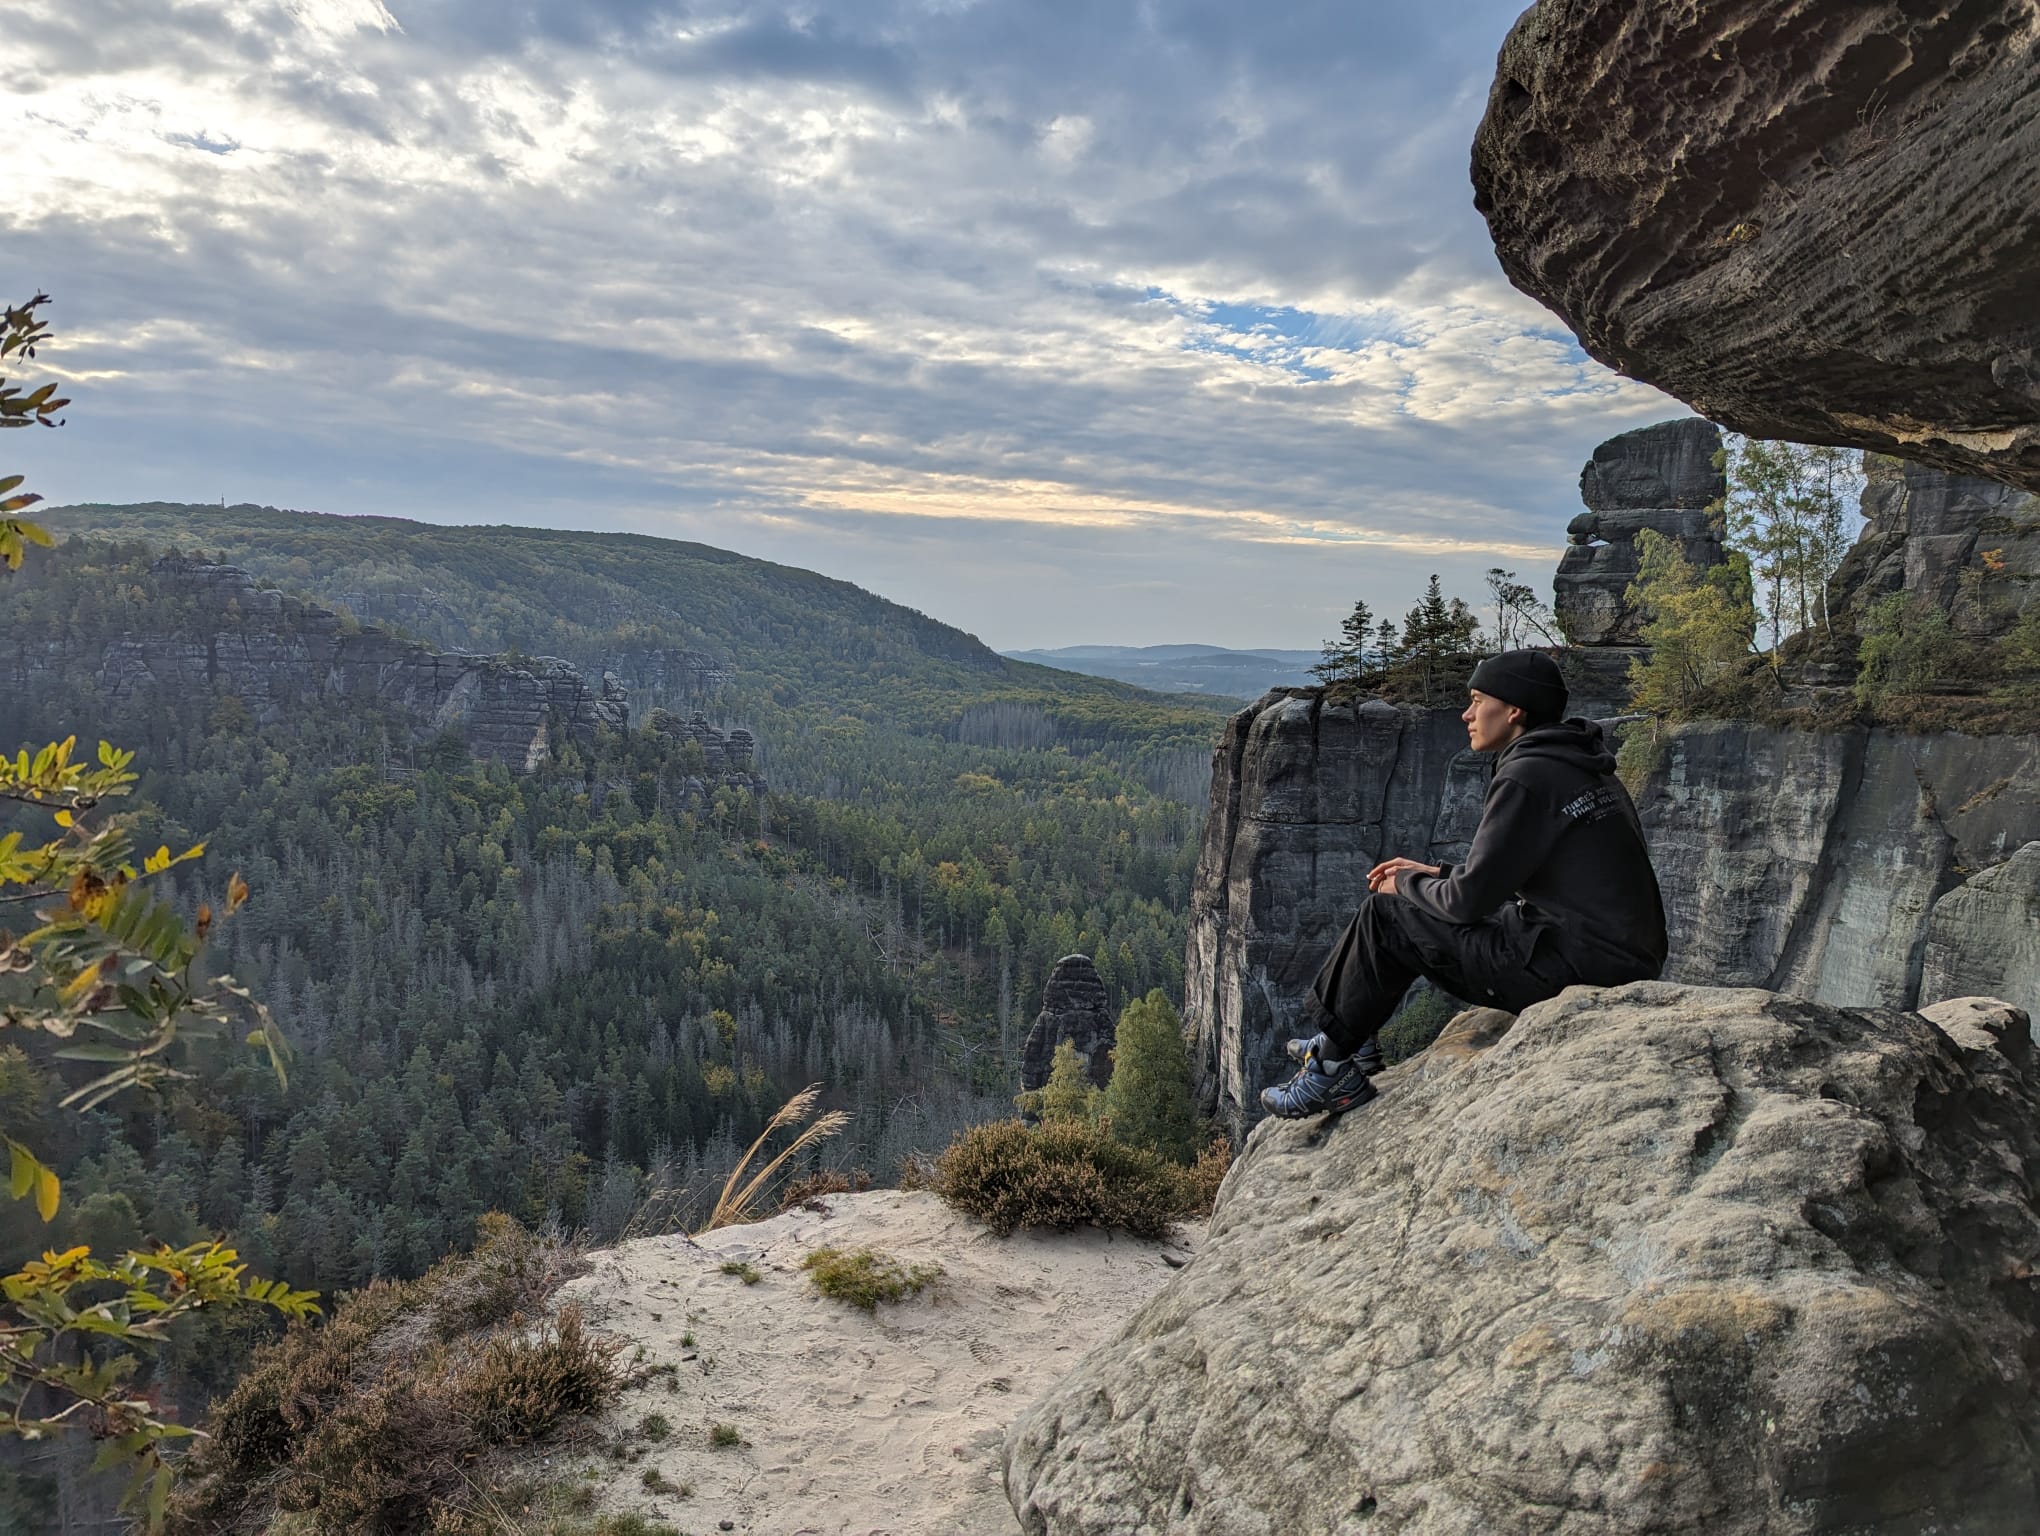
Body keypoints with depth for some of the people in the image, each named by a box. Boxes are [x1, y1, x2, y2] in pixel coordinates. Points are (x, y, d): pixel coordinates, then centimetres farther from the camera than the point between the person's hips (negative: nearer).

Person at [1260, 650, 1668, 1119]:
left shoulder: (1527, 777, -17)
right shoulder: (1581, 766, 15)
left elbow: (1470, 898, -17)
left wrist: (1408, 883, 3)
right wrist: (1434, 874, 18)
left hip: (1578, 969, -10)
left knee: (1385, 916, -3)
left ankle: (1331, 1069, 11)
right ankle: (1347, 1045, 26)